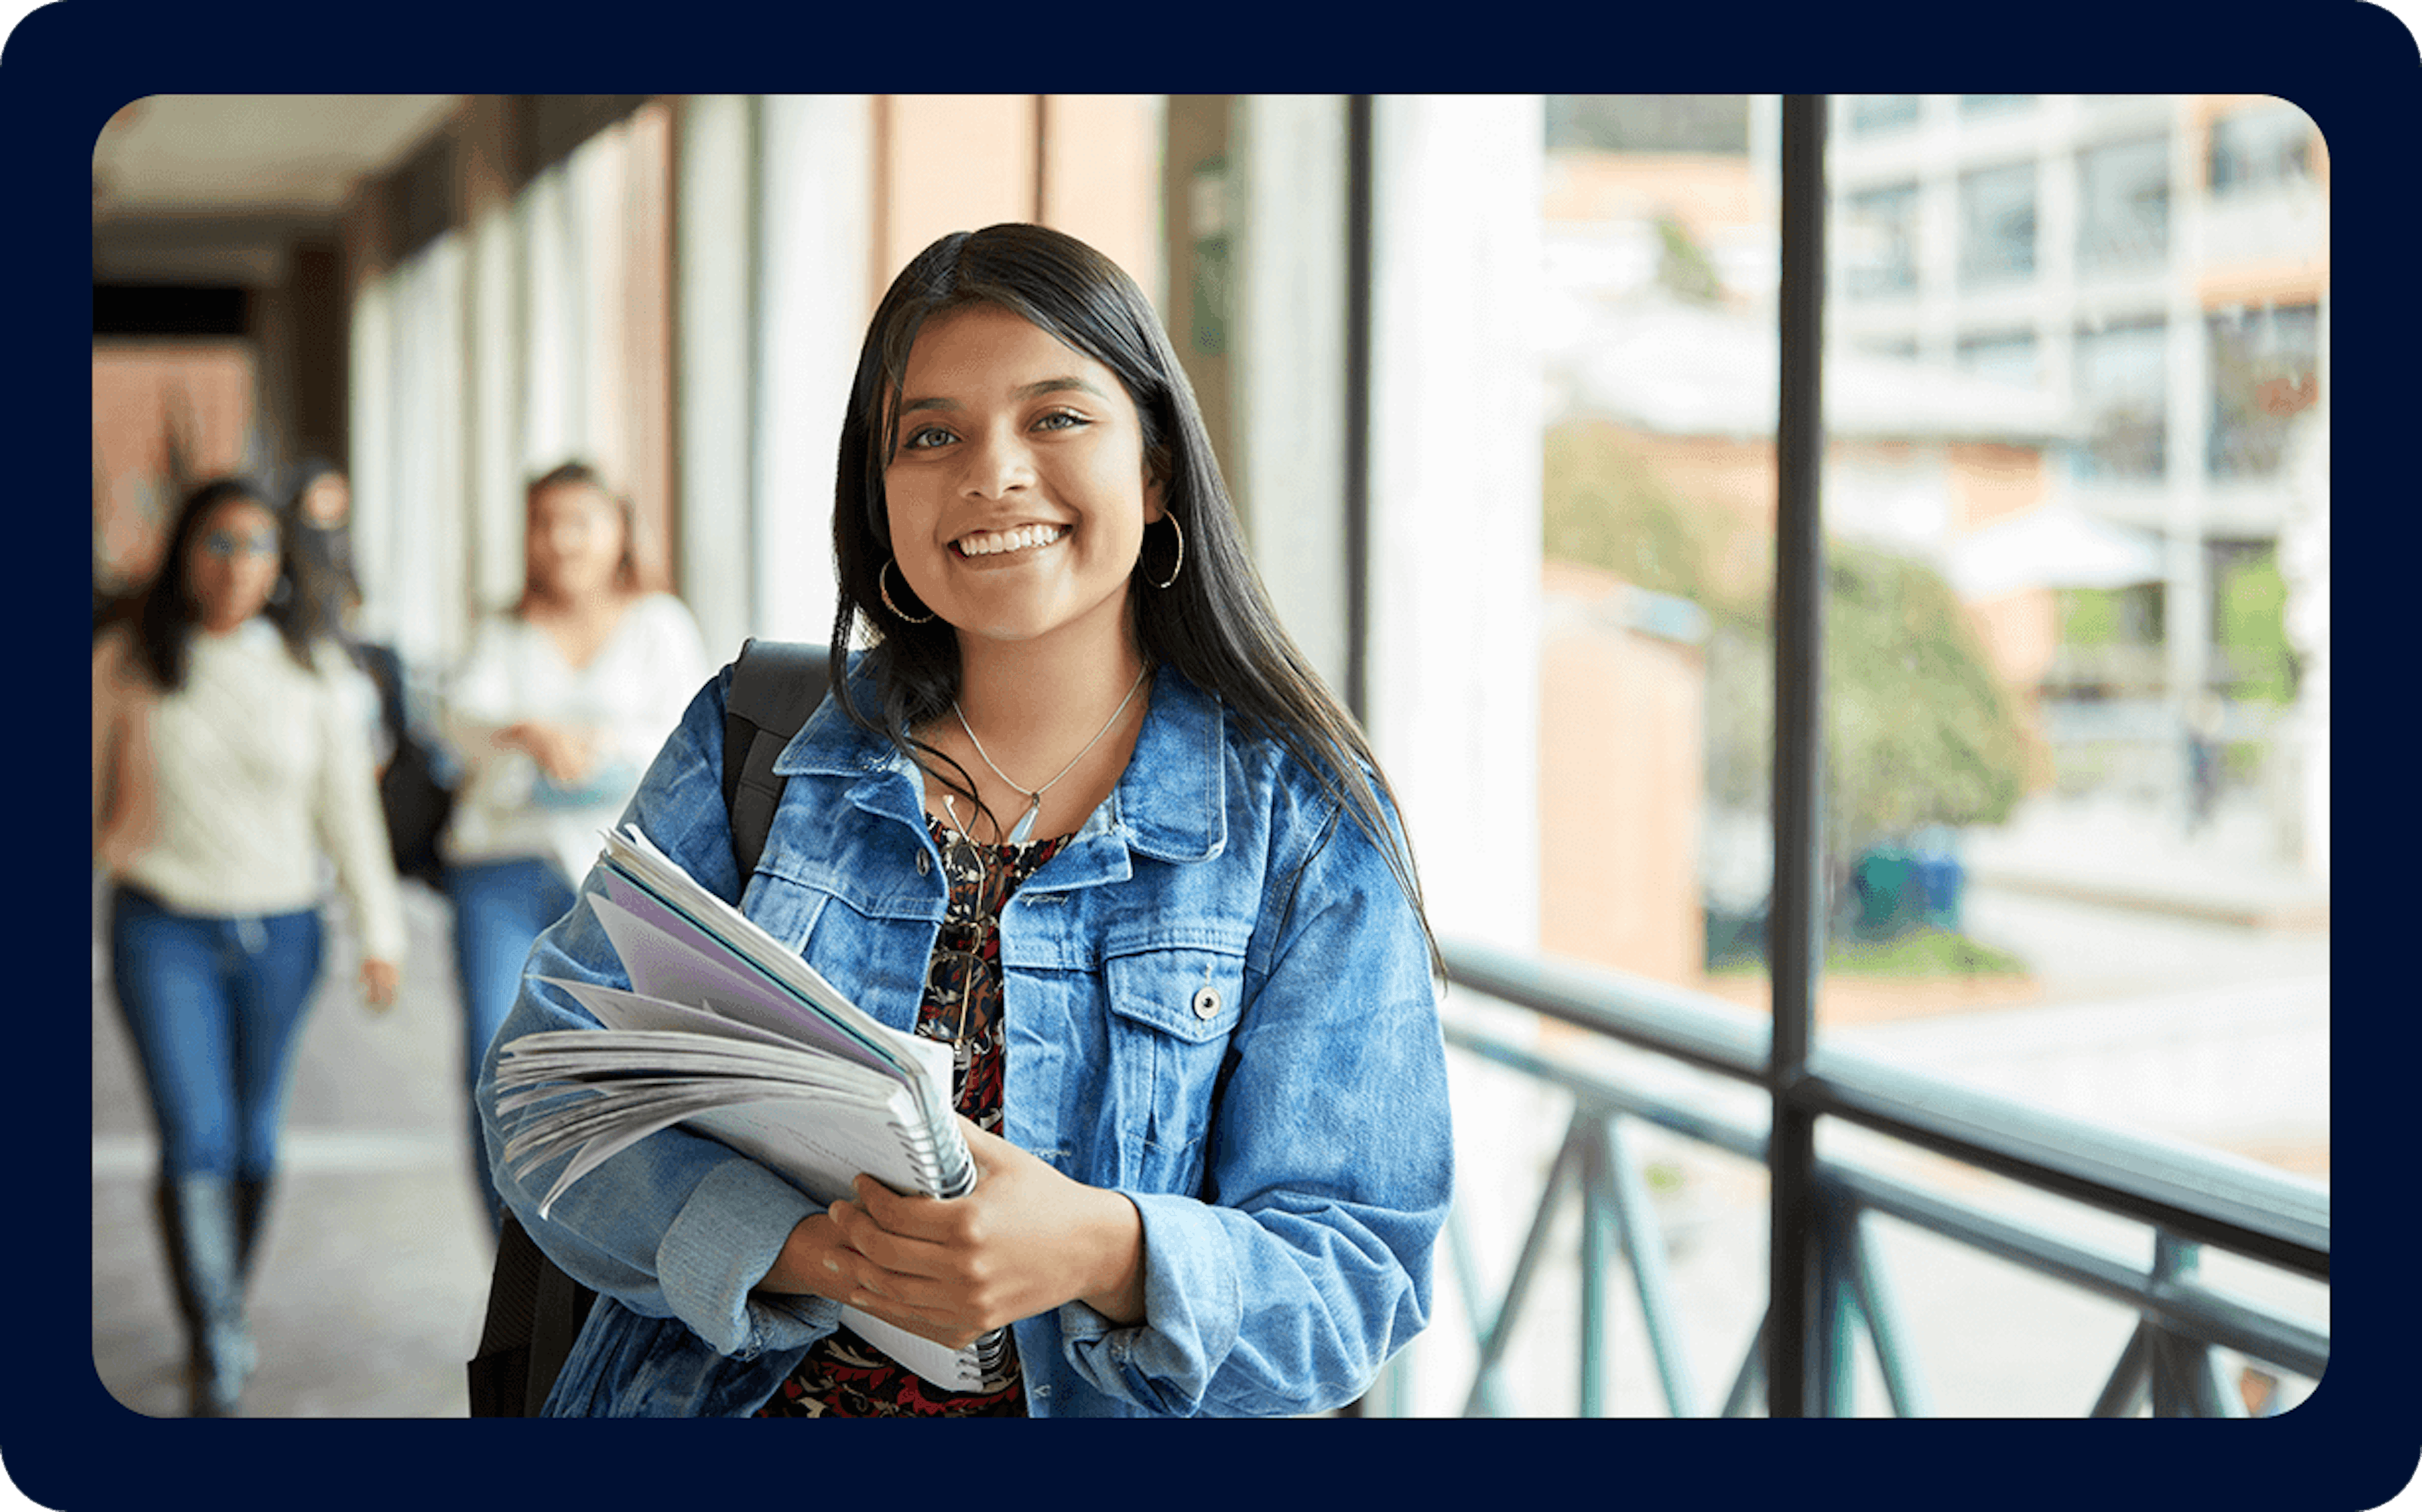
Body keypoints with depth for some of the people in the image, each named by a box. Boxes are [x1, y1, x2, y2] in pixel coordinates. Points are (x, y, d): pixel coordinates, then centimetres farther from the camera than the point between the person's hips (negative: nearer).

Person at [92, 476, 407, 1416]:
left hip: (279, 929, 2)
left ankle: (226, 1306, 34)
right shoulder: (125, 666, -3)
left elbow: (348, 806, 2)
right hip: (163, 927, -2)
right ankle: (216, 1363, -9)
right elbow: (90, 793, 5)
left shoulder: (311, 670, 0)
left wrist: (380, 933, 0)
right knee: (195, 1138, -12)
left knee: (253, 1139, 11)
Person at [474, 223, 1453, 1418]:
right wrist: (786, 1247, -19)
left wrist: (1108, 1252, -23)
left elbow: (1358, 1277, -4)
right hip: (724, 1398, 2)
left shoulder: (1306, 826, 0)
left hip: (1092, 1413, -2)